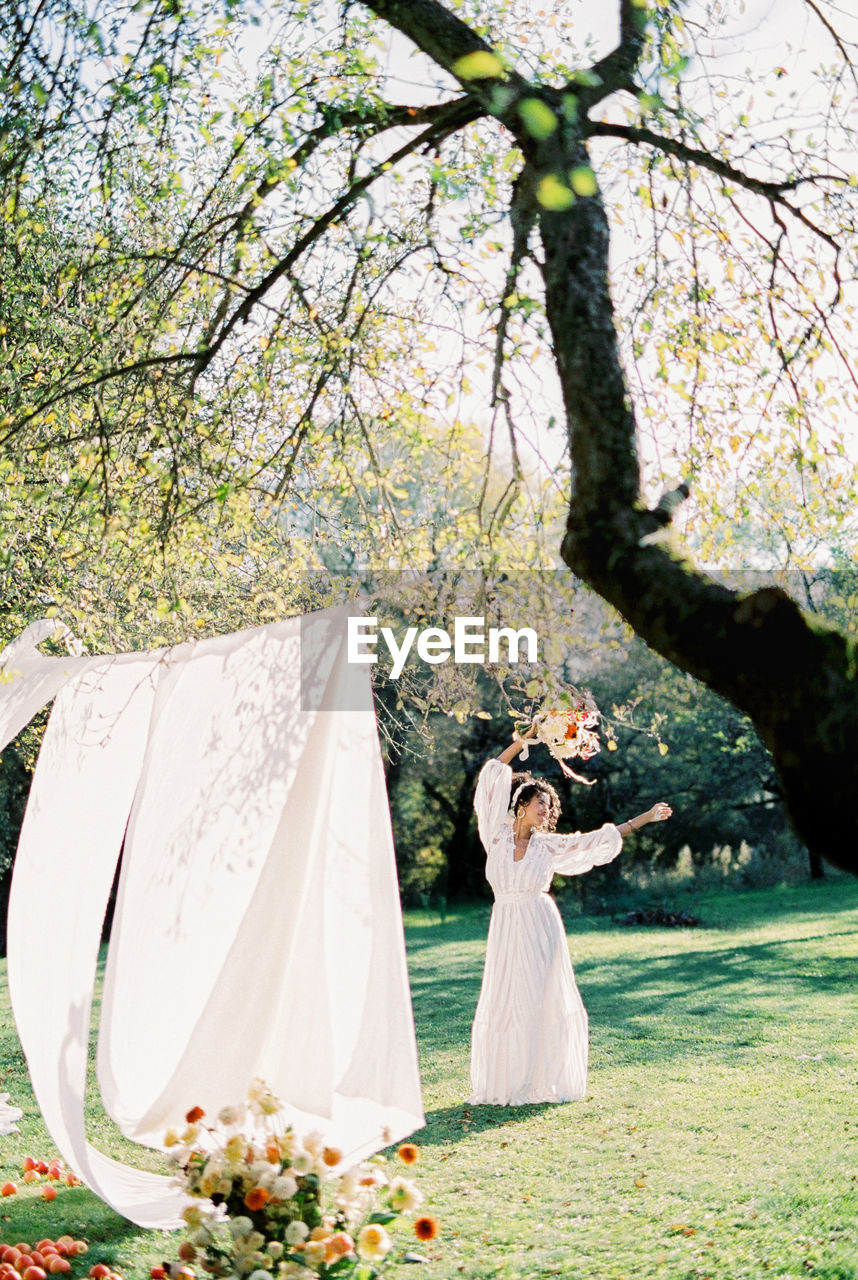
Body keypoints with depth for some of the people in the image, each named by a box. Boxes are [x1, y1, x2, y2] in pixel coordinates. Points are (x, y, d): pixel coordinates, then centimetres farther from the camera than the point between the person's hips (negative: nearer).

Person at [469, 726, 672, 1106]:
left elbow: (600, 839, 9)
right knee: (503, 1003, 2)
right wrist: (523, 739, 1)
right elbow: (493, 778, 0)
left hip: (541, 928, 0)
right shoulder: (497, 835, 1)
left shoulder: (549, 846, 4)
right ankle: (504, 1083, 11)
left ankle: (543, 1081, 9)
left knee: (544, 1001, 0)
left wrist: (644, 818, 9)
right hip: (505, 928, 0)